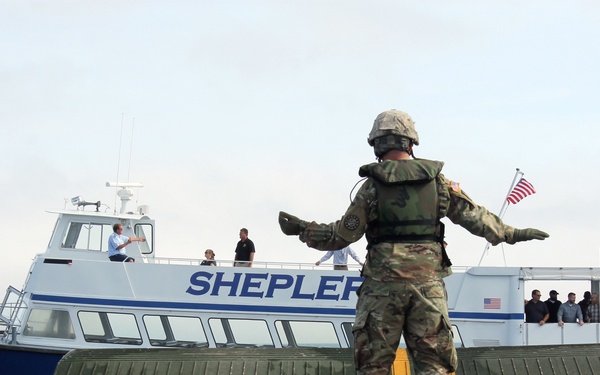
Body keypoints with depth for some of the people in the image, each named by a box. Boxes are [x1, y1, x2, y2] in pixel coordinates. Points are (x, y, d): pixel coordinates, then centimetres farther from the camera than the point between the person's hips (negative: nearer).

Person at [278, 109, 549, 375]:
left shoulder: (373, 185, -1)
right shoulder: (438, 182, 6)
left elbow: (343, 234, 0)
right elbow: (474, 216, 13)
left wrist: (302, 230, 10)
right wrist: (511, 234, 26)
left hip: (382, 284, -2)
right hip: (428, 282, 2)